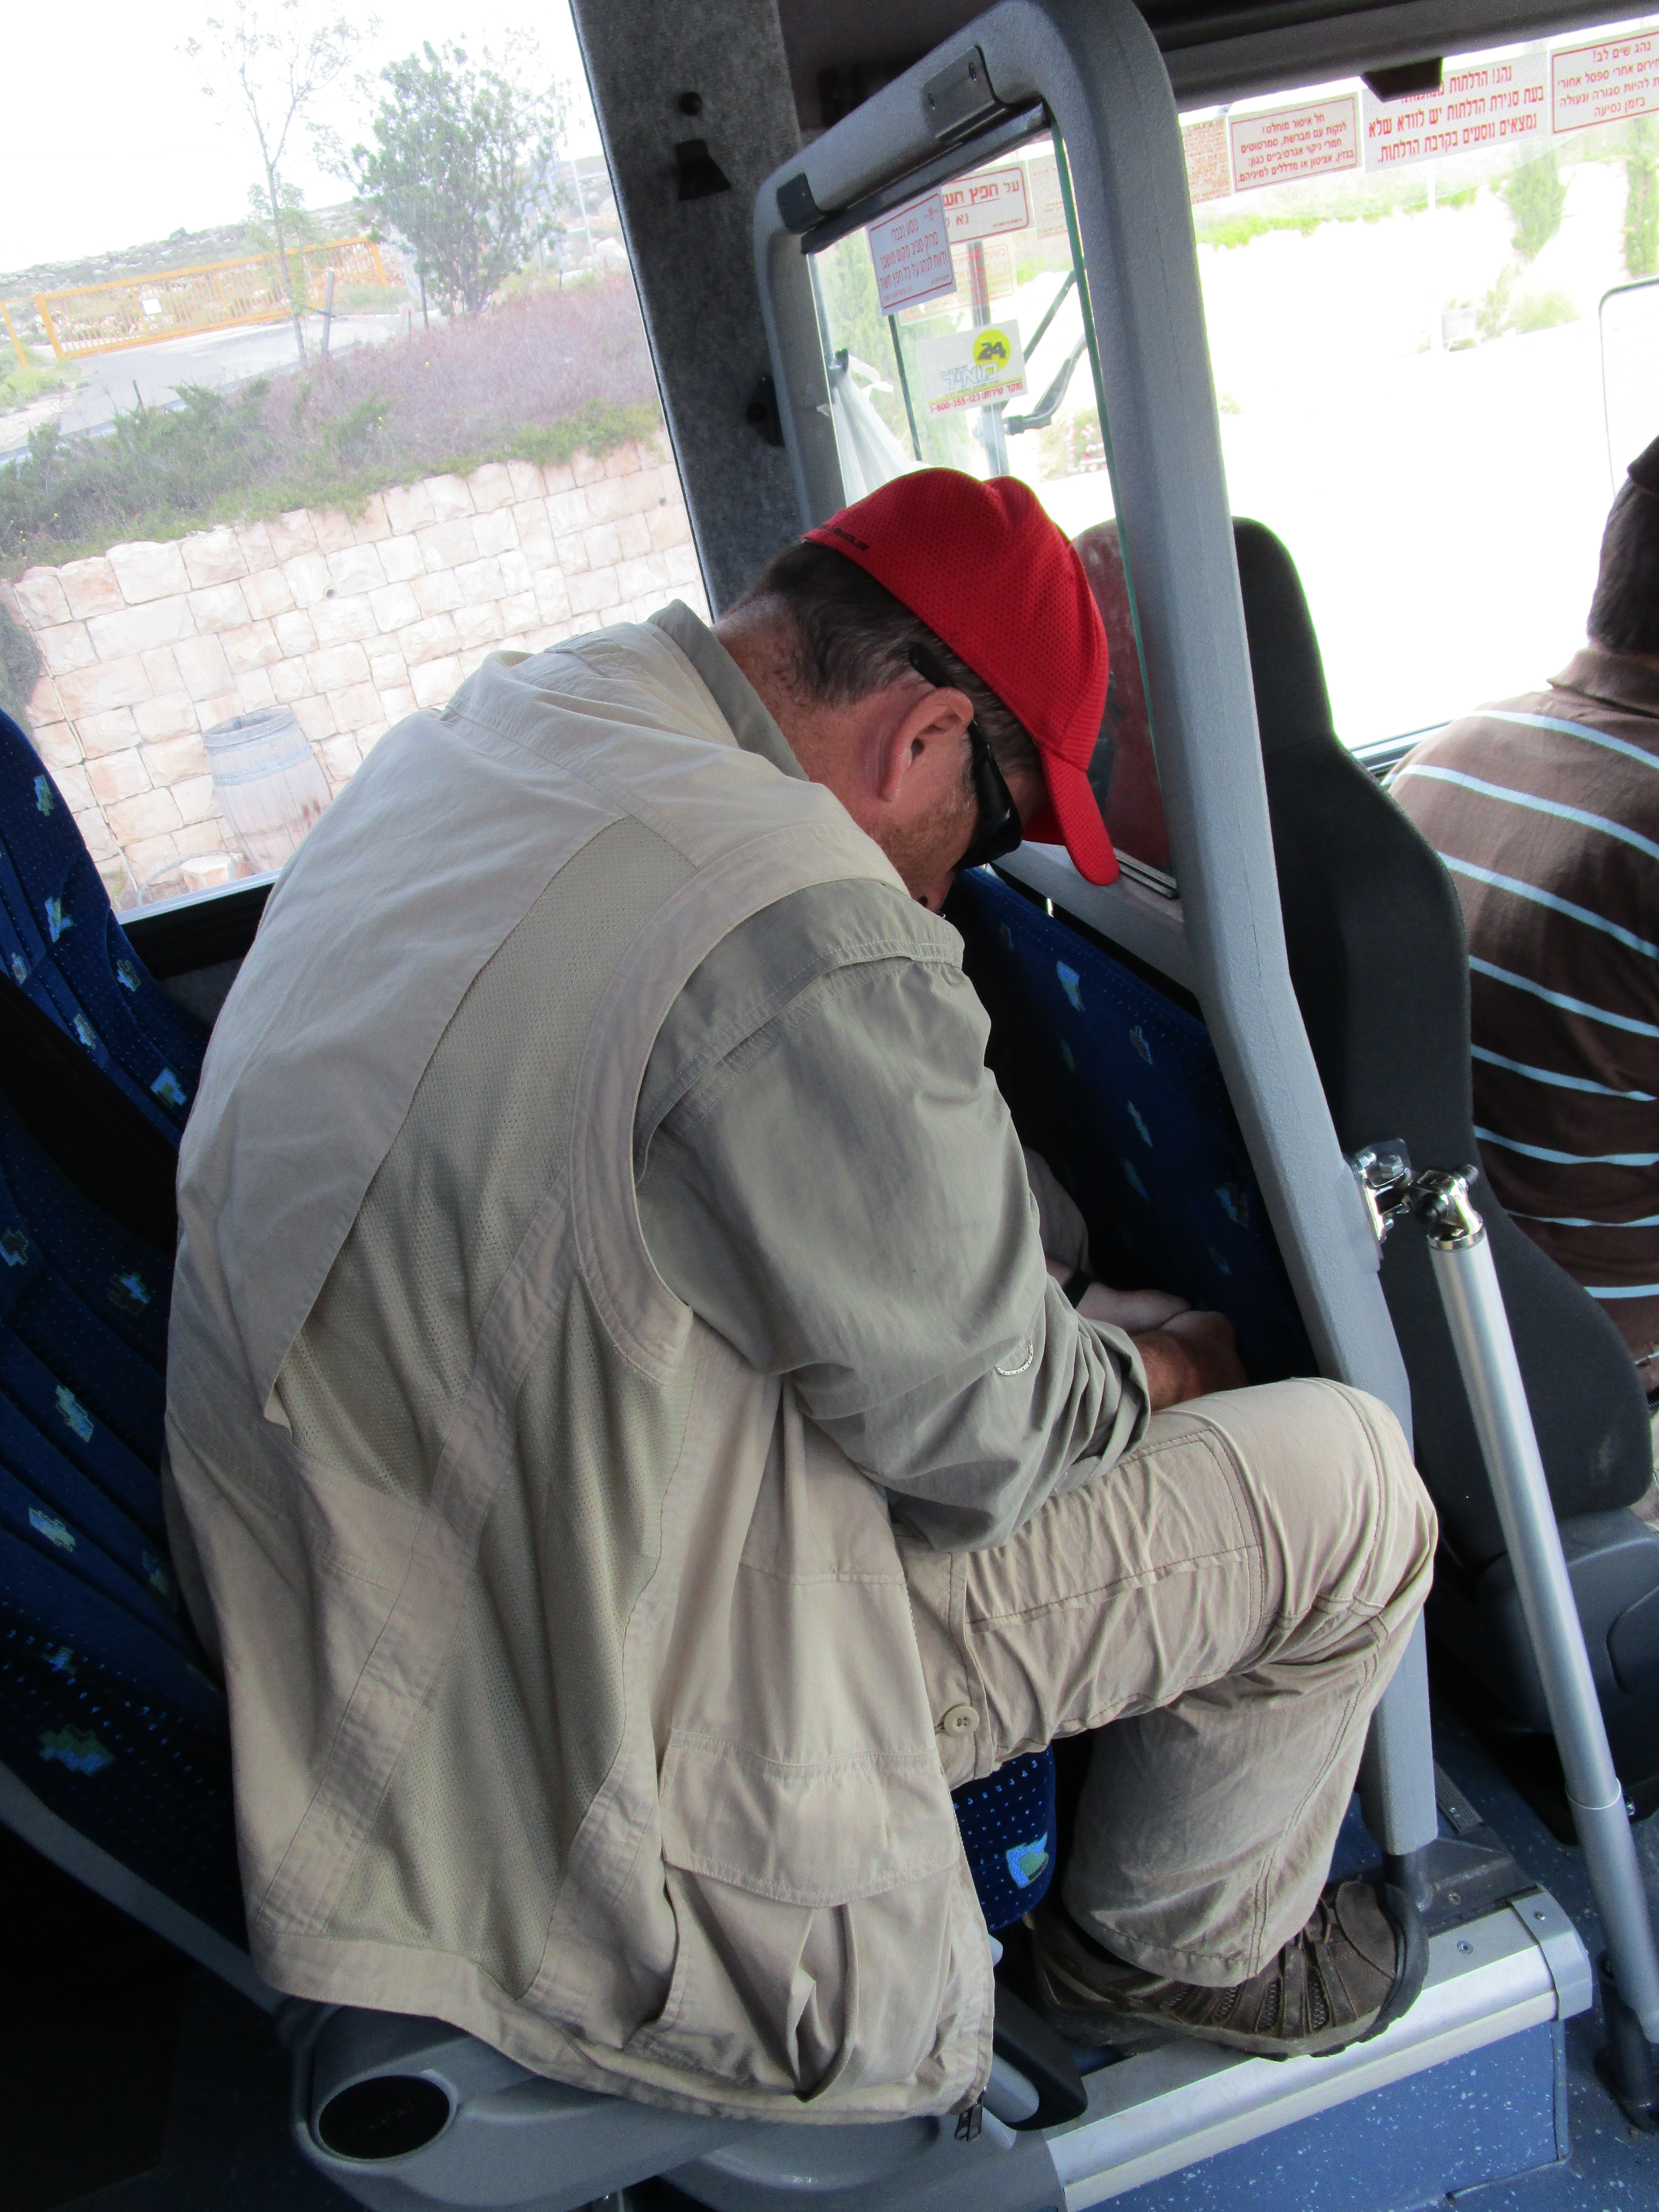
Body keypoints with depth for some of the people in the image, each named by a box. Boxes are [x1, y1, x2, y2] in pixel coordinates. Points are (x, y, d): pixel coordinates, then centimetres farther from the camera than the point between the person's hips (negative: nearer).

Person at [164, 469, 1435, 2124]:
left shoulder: (452, 745, 2)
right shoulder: (805, 931, -30)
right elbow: (987, 1436, -18)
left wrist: (1033, 1274, 14)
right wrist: (1168, 1365, 4)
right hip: (606, 1762, -9)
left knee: (1090, 1334, 21)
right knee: (1347, 1484, -1)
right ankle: (1181, 1951, 27)